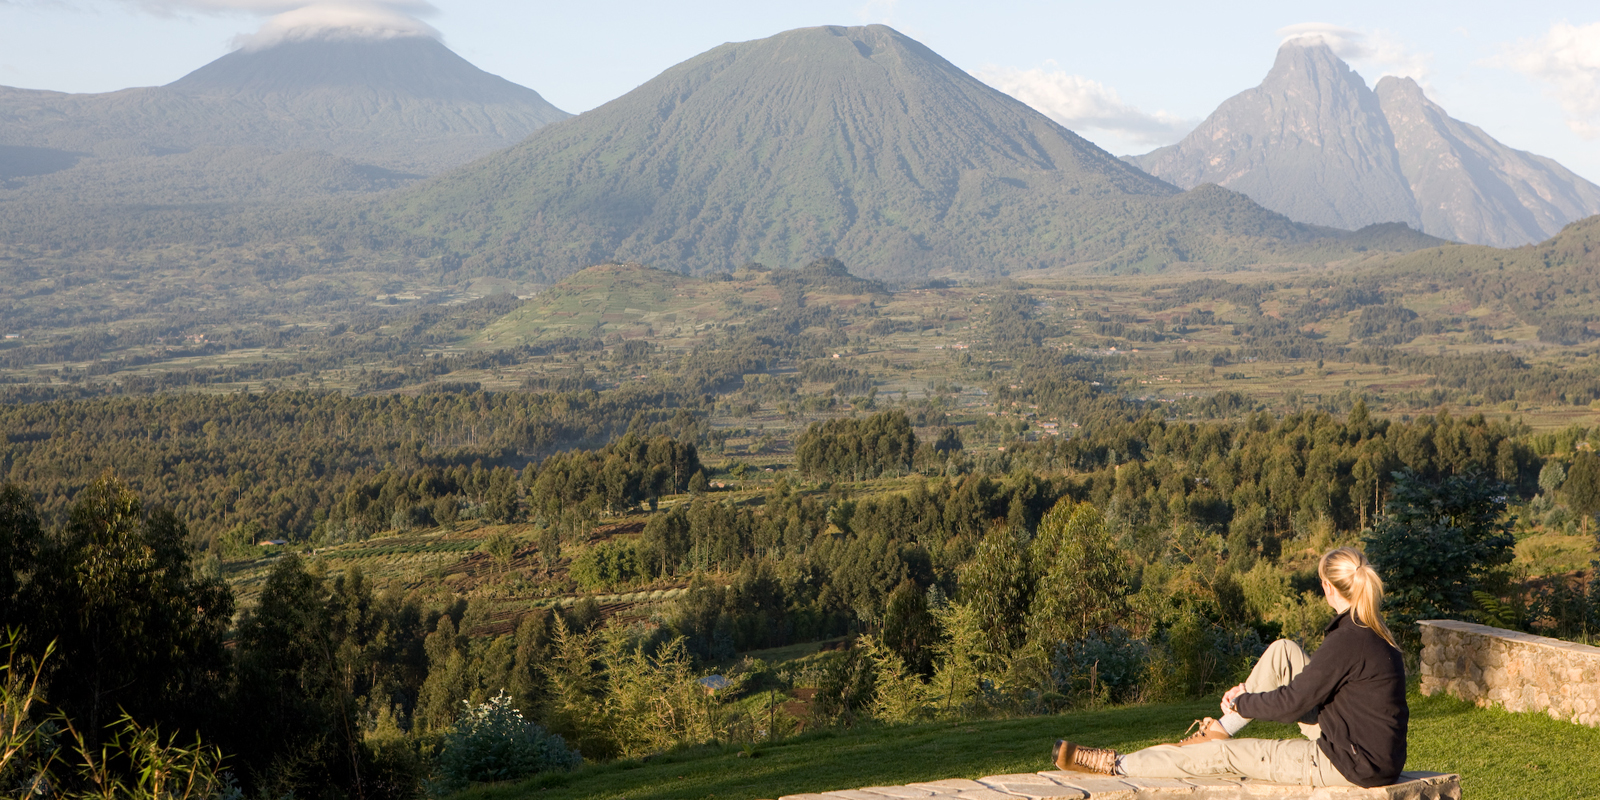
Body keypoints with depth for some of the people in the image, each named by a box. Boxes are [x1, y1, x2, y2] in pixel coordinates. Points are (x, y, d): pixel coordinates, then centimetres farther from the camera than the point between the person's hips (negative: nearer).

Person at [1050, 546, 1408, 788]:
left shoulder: (1348, 641, -23)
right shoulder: (1372, 633, 8)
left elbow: (1291, 703, -17)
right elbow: (1313, 682, 19)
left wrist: (1242, 702, 1)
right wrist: (1249, 695, 15)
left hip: (1351, 767, -8)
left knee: (1224, 755, -1)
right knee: (1282, 651, 8)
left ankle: (1117, 765, 10)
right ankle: (1222, 729, 20)